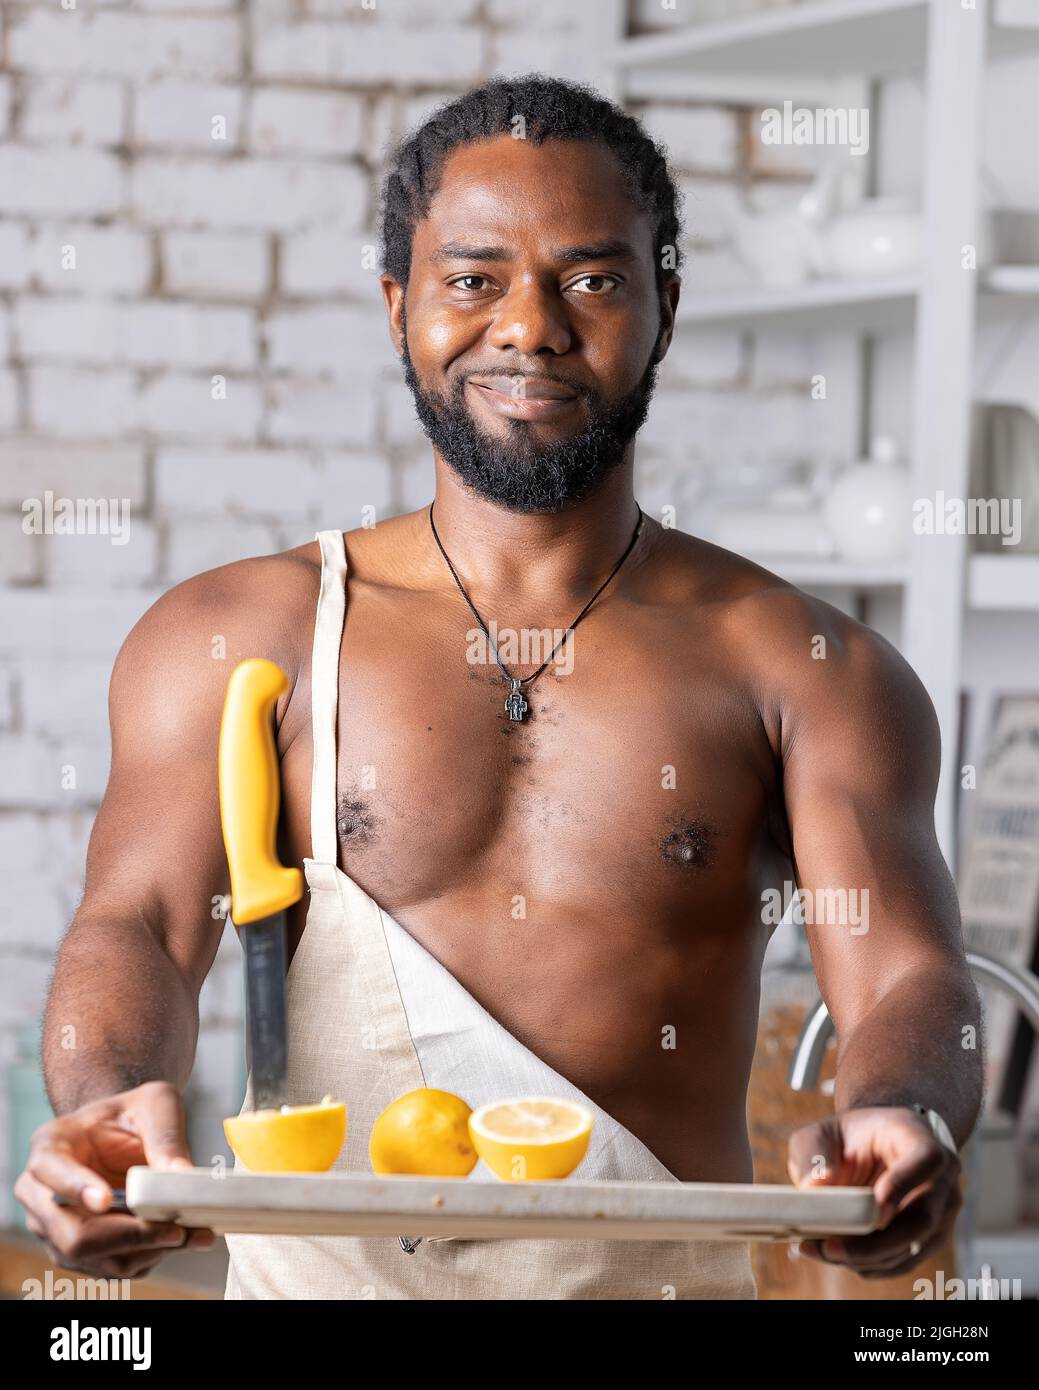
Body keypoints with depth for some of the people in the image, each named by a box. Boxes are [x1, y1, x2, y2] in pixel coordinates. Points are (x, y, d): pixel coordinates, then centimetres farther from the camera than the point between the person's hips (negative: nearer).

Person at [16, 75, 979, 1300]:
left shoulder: (805, 670, 7)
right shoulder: (238, 637, 8)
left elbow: (907, 977, -3)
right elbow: (138, 927, -3)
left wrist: (898, 1119, -27)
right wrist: (109, 1104, -26)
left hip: (668, 1274, 1)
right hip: (322, 1276, -1)